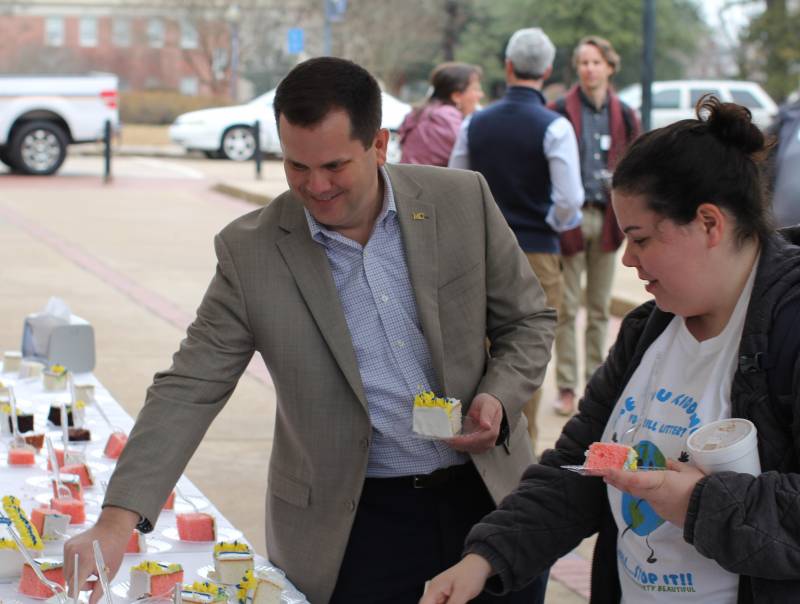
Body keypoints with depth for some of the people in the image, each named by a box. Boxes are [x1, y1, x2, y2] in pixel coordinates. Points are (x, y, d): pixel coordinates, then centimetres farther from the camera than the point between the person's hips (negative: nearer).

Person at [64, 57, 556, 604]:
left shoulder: (463, 201, -6)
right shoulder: (251, 250, -9)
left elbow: (528, 319, 6)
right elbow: (190, 389, -10)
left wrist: (499, 400, -15)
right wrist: (118, 520, -21)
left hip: (489, 493, 2)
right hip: (354, 524, -2)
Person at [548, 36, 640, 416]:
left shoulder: (624, 115, 8)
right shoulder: (560, 112, -4)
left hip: (606, 218, 4)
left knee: (600, 309, 11)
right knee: (566, 308, 0)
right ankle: (566, 387, 7)